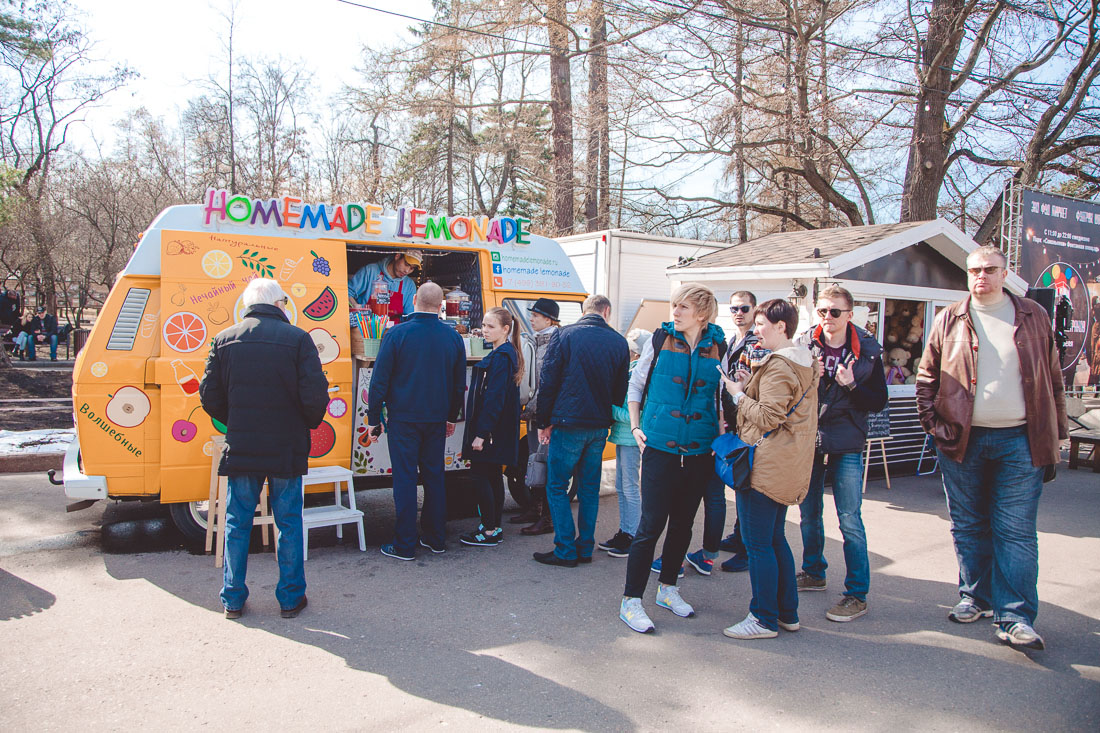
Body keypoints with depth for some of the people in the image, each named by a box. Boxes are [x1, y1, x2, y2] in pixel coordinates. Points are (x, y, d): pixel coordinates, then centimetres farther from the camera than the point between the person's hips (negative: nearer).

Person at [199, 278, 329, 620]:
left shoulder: (224, 339, 2)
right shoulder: (297, 338, -8)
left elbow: (210, 396, 2)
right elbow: (315, 395, -14)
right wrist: (310, 423, 6)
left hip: (240, 449, 2)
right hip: (286, 450, -2)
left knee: (237, 523, 14)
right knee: (289, 523, 9)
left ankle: (233, 600, 22)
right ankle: (290, 599, 17)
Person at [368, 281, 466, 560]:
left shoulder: (396, 334, -10)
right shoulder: (453, 337, 2)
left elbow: (380, 380, -9)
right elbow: (459, 383, 10)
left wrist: (374, 418, 0)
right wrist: (452, 417, 21)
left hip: (403, 419, -4)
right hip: (437, 420, 4)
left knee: (405, 479, 2)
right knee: (434, 477, 13)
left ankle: (405, 545, 7)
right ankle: (436, 539, 22)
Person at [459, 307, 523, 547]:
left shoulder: (501, 356, -18)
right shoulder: (506, 353, 13)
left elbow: (494, 398, -23)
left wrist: (481, 433, -23)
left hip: (491, 428, -10)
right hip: (498, 429, 10)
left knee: (480, 475, -4)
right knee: (493, 475, 14)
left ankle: (489, 531, 3)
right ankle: (494, 527, 23)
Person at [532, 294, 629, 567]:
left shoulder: (563, 335, -6)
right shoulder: (619, 342, 3)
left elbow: (548, 382, -5)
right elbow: (621, 389, 8)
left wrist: (544, 422, 2)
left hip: (568, 424, -4)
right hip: (600, 427, 4)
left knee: (557, 487, 5)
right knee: (590, 488, 14)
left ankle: (566, 551, 6)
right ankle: (585, 548, 20)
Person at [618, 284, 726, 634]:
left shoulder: (718, 347, 4)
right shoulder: (660, 339, 0)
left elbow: (723, 395, 14)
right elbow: (636, 385, 8)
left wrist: (722, 434, 4)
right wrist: (636, 426, 0)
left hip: (699, 449, 3)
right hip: (660, 445, -3)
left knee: (683, 522, 14)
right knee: (651, 524, -4)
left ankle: (667, 588, 31)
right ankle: (631, 601, 7)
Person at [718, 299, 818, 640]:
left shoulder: (778, 366, -17)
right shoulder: (806, 362, 13)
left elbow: (768, 418, -21)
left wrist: (738, 395, -9)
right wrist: (752, 386, 8)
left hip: (765, 466, -10)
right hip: (788, 467, 10)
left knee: (757, 543, -1)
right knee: (775, 538, 18)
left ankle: (764, 619, 7)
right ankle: (787, 613, 26)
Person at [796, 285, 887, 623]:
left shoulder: (867, 351, -3)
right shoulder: (804, 346, 1)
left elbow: (878, 401, -2)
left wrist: (851, 386, -18)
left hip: (846, 446, -3)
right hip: (807, 441, 3)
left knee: (850, 521, -3)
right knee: (809, 514, 16)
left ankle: (857, 594, 7)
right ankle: (813, 572, 35)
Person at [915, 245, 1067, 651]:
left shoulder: (1033, 317, 7)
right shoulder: (949, 320, 6)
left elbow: (1053, 379, 9)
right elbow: (926, 377, 9)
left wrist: (1057, 433, 7)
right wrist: (934, 424, -1)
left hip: (1019, 442, -1)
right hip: (963, 441, 1)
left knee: (1015, 530, -2)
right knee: (968, 527, 10)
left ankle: (1015, 617, 2)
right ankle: (977, 596, 25)